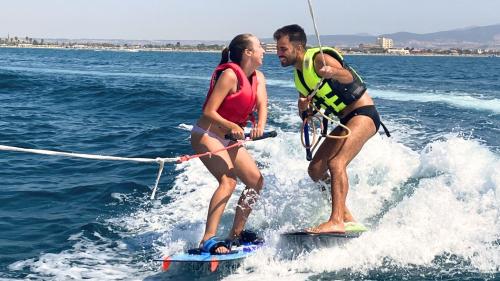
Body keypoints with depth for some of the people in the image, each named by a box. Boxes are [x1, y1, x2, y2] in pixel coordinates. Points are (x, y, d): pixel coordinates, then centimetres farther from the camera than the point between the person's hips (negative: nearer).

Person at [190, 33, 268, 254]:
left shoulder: (258, 77, 5)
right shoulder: (230, 75, -19)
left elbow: (262, 105, -11)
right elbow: (209, 112, -23)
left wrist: (260, 125, -32)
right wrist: (231, 126, -39)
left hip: (229, 139, 9)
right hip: (206, 134, -9)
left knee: (256, 181, 8)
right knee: (228, 180, -27)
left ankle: (236, 233, 17)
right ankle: (208, 240, -33)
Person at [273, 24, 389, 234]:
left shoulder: (318, 59, -17)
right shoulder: (299, 74, 10)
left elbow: (348, 77, -36)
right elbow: (306, 113, 13)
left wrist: (331, 72, -58)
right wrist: (303, 108, -10)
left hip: (363, 114, -10)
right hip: (346, 121, 10)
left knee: (336, 163, -27)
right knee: (316, 170, 5)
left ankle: (336, 221, -32)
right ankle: (346, 216, 14)